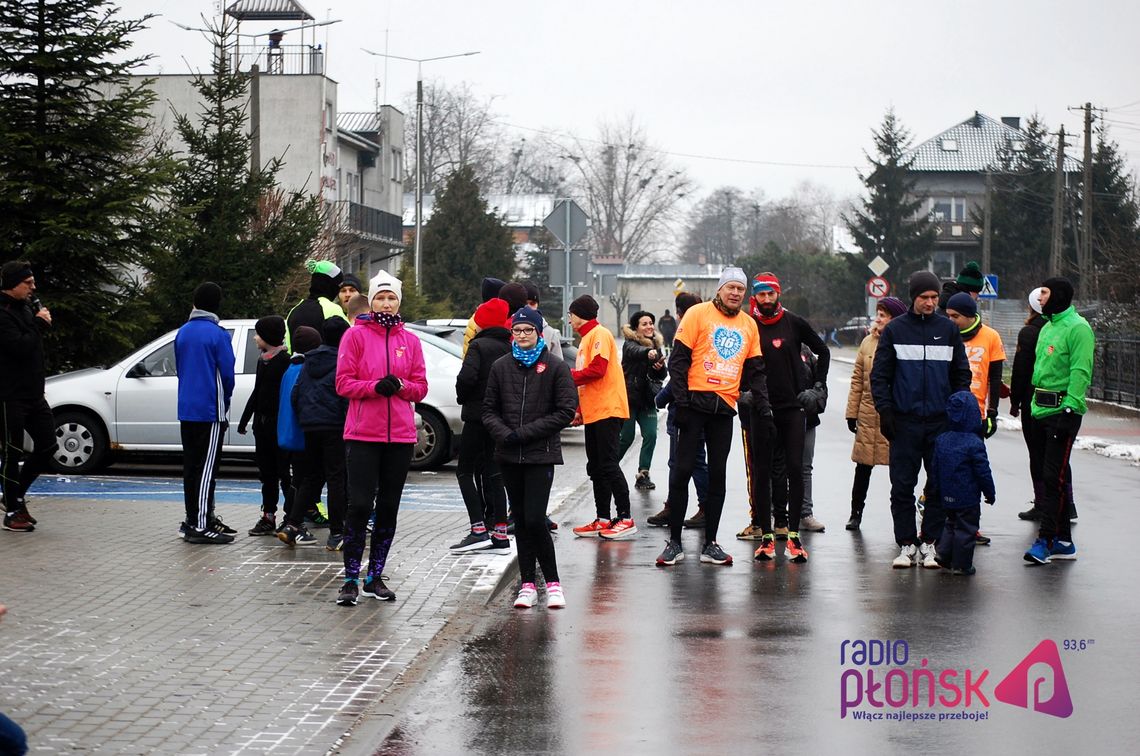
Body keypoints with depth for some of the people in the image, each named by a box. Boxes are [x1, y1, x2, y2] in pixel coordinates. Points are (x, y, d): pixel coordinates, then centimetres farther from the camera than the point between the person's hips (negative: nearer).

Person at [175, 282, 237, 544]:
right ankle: (200, 526, -10)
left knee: (191, 466, 13)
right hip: (210, 411, -7)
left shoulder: (182, 333, 9)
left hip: (186, 410, 7)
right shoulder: (217, 334, -11)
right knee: (206, 468, -7)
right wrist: (225, 402, 10)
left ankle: (194, 519, 19)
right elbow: (227, 373, -9)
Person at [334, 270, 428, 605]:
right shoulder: (356, 335, 1)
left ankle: (375, 577, 18)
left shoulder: (410, 340, 9)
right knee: (360, 505, -9)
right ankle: (351, 580, -1)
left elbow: (421, 387, 8)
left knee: (389, 508, 8)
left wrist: (399, 385, -12)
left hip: (400, 435, 4)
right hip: (363, 434, -3)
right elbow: (343, 383, -4)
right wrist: (375, 386, -19)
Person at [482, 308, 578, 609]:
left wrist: (524, 433, -11)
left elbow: (566, 411, -6)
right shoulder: (501, 367, 8)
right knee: (521, 521, 8)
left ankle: (553, 582, 0)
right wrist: (504, 434, -11)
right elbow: (489, 410, 10)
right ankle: (528, 584, 13)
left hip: (541, 454, -4)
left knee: (535, 520, -12)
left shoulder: (556, 367, -2)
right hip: (509, 456, 4)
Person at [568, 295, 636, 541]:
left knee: (608, 465, -11)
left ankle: (626, 519, -10)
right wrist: (579, 408, 13)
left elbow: (597, 370, -19)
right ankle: (603, 520, 12)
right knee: (596, 467, 9)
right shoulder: (587, 338, 21)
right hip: (593, 413, 10)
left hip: (608, 410, -10)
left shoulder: (600, 335, -8)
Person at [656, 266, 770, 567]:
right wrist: (681, 402, -13)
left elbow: (756, 372, 16)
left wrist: (763, 412, 6)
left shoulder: (749, 325, 13)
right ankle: (674, 542, 4)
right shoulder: (698, 314, -1)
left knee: (717, 474, 6)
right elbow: (678, 359, -5)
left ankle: (711, 543, 12)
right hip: (696, 403, -4)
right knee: (683, 471, -3)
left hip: (725, 407, 4)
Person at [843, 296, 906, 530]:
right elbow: (857, 379, 9)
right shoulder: (868, 342, 7)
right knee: (863, 467, 8)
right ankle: (856, 513, 20)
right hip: (869, 415, 3)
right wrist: (852, 412, 5)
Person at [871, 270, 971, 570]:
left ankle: (929, 542, 10)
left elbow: (962, 373, 12)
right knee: (902, 486, 0)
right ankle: (906, 543, 7)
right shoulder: (895, 329, 3)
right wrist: (885, 411, -5)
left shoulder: (948, 329, 7)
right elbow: (879, 374, 4)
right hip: (904, 420, -1)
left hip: (941, 421, 1)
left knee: (941, 484, 2)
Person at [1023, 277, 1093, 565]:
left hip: (1063, 411, -10)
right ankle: (1062, 541, 16)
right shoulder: (1047, 328, 18)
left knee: (1054, 477, -11)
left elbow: (1080, 372, -17)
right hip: (1041, 411, 10)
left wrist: (1070, 407, -23)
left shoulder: (1077, 328, -11)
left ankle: (1046, 539, -12)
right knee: (1047, 474, 10)